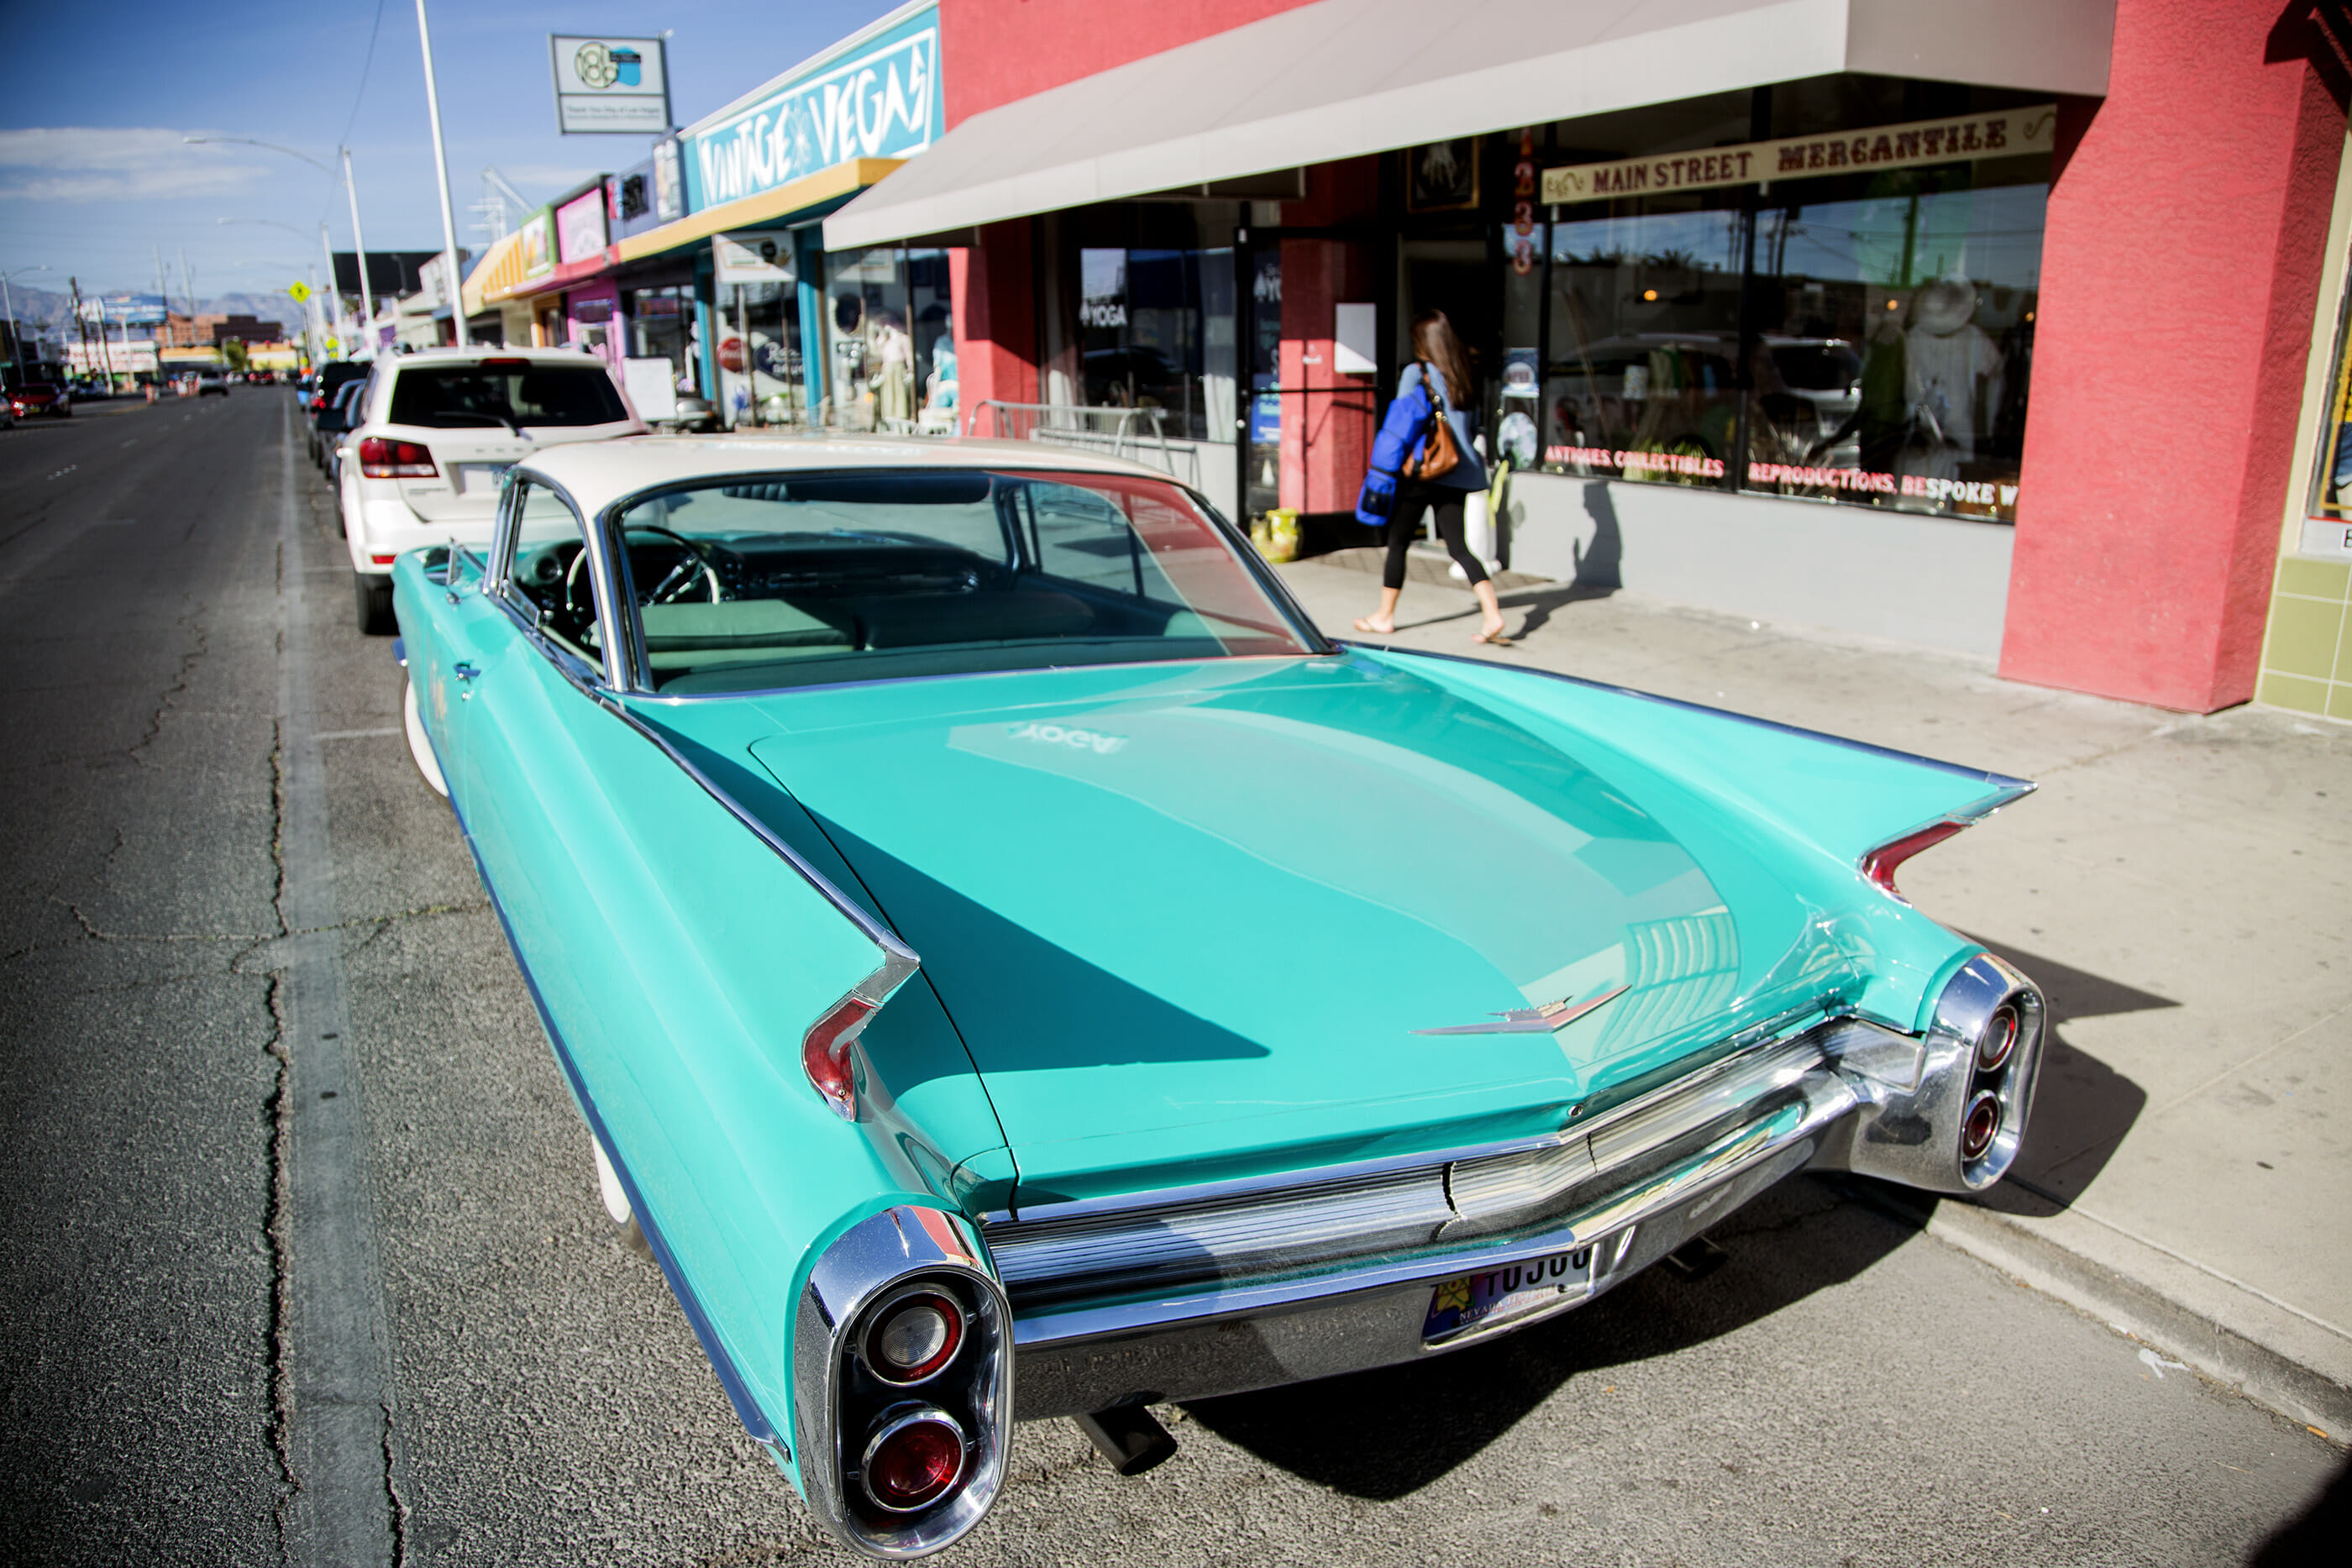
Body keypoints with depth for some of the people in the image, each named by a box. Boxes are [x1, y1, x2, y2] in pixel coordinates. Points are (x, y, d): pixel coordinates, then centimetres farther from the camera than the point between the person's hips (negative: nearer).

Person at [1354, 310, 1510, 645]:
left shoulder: (1415, 373, -5)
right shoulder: (1463, 377, 11)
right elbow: (1467, 426, 14)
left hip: (1423, 471, -6)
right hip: (1458, 475, 6)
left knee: (1398, 542, 8)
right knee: (1458, 545, 6)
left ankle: (1384, 616, 18)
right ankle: (1492, 612, -9)